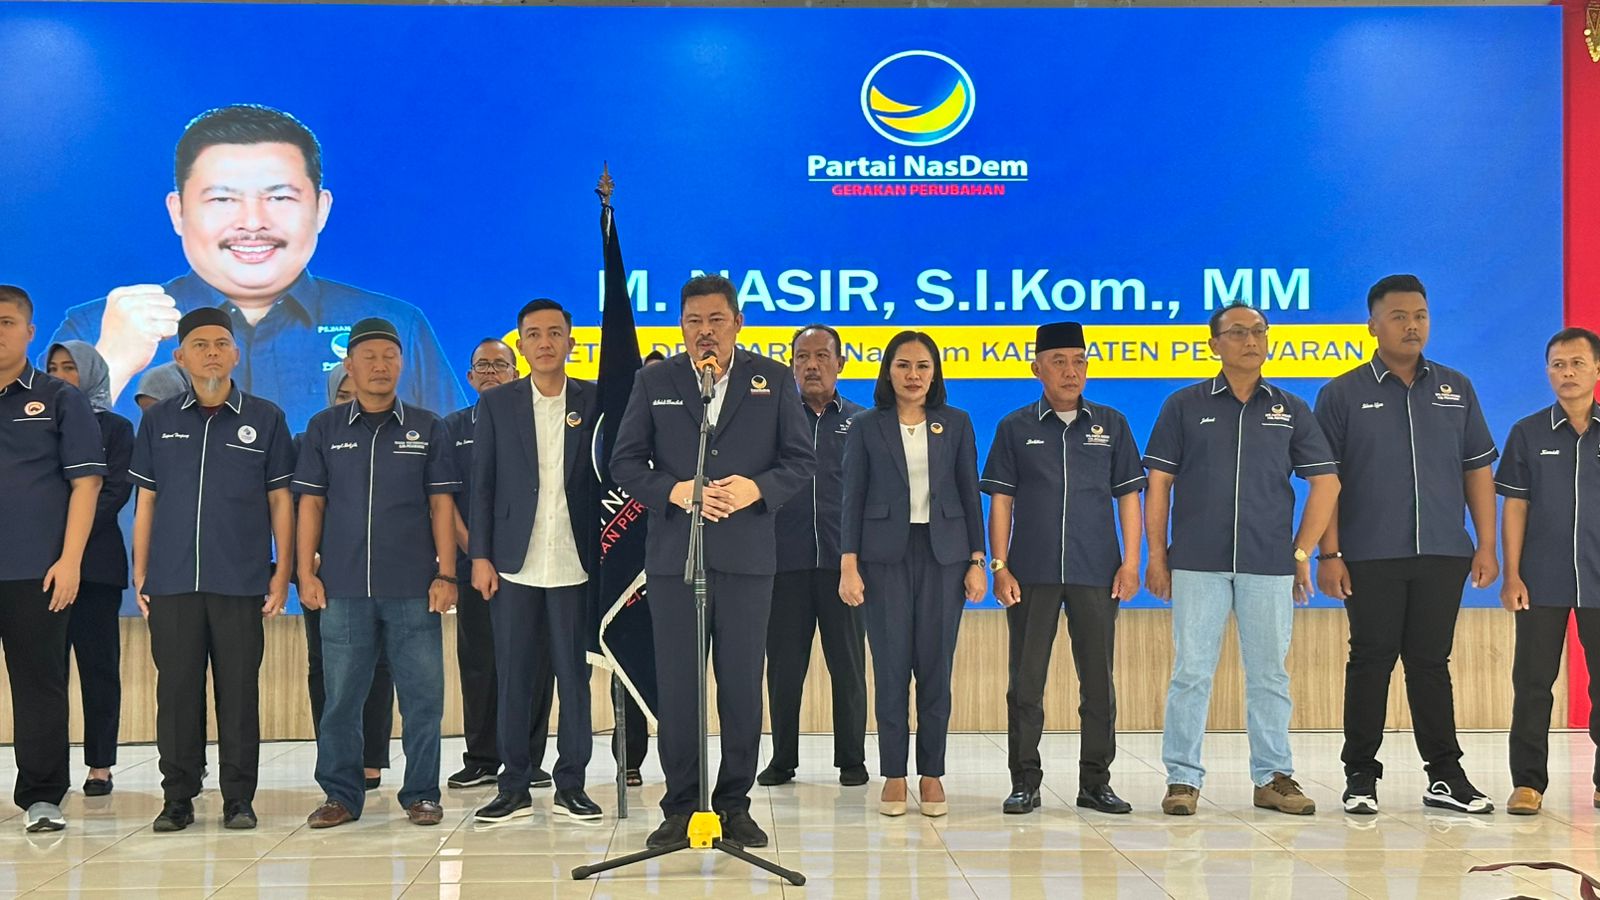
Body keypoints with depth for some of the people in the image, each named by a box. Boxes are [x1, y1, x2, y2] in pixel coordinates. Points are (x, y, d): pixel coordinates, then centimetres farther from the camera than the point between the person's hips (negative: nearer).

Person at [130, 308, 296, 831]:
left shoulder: (264, 419, 6)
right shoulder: (158, 421, 10)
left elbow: (280, 501, 6)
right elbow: (145, 503, 12)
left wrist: (283, 572, -1)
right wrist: (139, 575, 6)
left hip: (241, 583, -1)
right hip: (172, 583, 2)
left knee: (239, 691, 1)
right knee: (176, 690, 4)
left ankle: (239, 799, 10)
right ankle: (178, 798, 13)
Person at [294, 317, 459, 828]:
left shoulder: (427, 429, 8)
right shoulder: (325, 429, 10)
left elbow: (441, 504, 5)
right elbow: (311, 503, 9)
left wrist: (446, 575, -2)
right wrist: (306, 573, 1)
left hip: (413, 589, 0)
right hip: (343, 588, 1)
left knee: (423, 696, 0)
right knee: (341, 698, 4)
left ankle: (421, 795, 11)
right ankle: (340, 795, 14)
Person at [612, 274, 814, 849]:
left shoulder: (773, 380, 8)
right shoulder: (654, 382, 8)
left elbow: (801, 458, 5)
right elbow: (625, 462, 5)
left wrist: (757, 488, -14)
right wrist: (674, 491, -13)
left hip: (746, 553, 0)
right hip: (673, 553, 0)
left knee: (742, 684, 3)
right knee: (677, 687, 2)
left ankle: (735, 803, 14)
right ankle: (681, 807, 12)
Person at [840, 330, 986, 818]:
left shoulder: (955, 424, 8)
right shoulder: (866, 426, 4)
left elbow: (970, 494, 8)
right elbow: (853, 499, 2)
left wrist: (977, 561, 2)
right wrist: (848, 567, -5)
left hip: (942, 555, 1)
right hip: (886, 556, -1)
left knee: (935, 667, 2)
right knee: (891, 666, -1)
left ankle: (932, 774, 10)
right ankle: (894, 776, 7)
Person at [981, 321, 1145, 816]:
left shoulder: (1110, 424, 8)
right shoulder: (1015, 427, 5)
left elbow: (1127, 495, 8)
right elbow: (1000, 501, 4)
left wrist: (1131, 562, -1)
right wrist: (999, 566, -4)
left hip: (1096, 573, 1)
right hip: (1031, 573, -1)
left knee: (1098, 681, 5)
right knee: (1026, 681, 2)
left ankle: (1095, 781, 14)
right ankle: (1024, 782, 9)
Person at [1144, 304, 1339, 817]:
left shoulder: (1290, 410, 9)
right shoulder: (1185, 406, 5)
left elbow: (1325, 482, 10)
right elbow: (1159, 484, 4)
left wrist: (1302, 552, 3)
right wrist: (1156, 554, -2)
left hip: (1269, 566, 2)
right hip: (1197, 563, -1)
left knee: (1269, 675, 7)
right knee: (1191, 672, -1)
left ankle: (1273, 777, 17)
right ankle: (1183, 779, 6)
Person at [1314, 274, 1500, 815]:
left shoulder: (1455, 390, 10)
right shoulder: (1343, 395, 1)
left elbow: (1477, 469, 10)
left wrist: (1487, 545, 4)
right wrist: (1329, 554, -8)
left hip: (1443, 554, 2)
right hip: (1370, 557, -2)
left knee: (1431, 663, 8)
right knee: (1371, 663, 2)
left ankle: (1445, 775, 15)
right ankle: (1361, 776, 10)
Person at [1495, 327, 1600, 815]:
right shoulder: (1528, 433, 4)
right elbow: (1515, 506, 4)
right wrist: (1511, 576, -2)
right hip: (1542, 582, 0)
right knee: (1532, 682, 2)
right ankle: (1528, 782, 9)